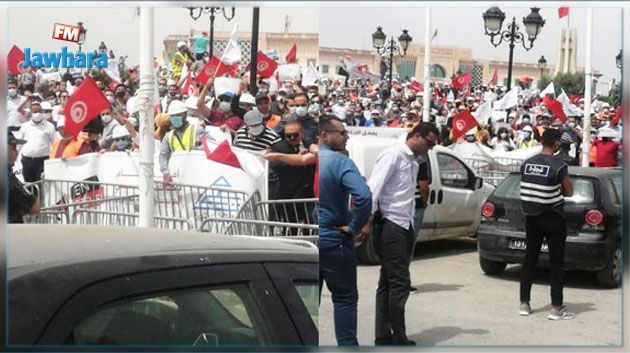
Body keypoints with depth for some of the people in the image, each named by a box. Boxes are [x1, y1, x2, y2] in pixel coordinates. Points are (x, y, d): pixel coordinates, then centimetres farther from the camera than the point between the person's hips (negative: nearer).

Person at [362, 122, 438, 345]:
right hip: (389, 226, -9)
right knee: (400, 283, -9)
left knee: (389, 283, 10)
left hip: (405, 227, 9)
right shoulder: (393, 155, -8)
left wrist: (412, 229, 11)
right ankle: (399, 339, -3)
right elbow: (373, 187, -16)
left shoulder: (414, 163, 18)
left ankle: (384, 337, 14)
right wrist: (368, 221, -20)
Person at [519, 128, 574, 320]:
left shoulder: (526, 164, 3)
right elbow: (569, 192, -6)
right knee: (556, 262, 2)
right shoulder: (559, 166, -14)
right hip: (553, 218, -5)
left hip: (531, 217, 5)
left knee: (530, 259, 13)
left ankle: (524, 303, 16)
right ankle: (556, 308, 3)